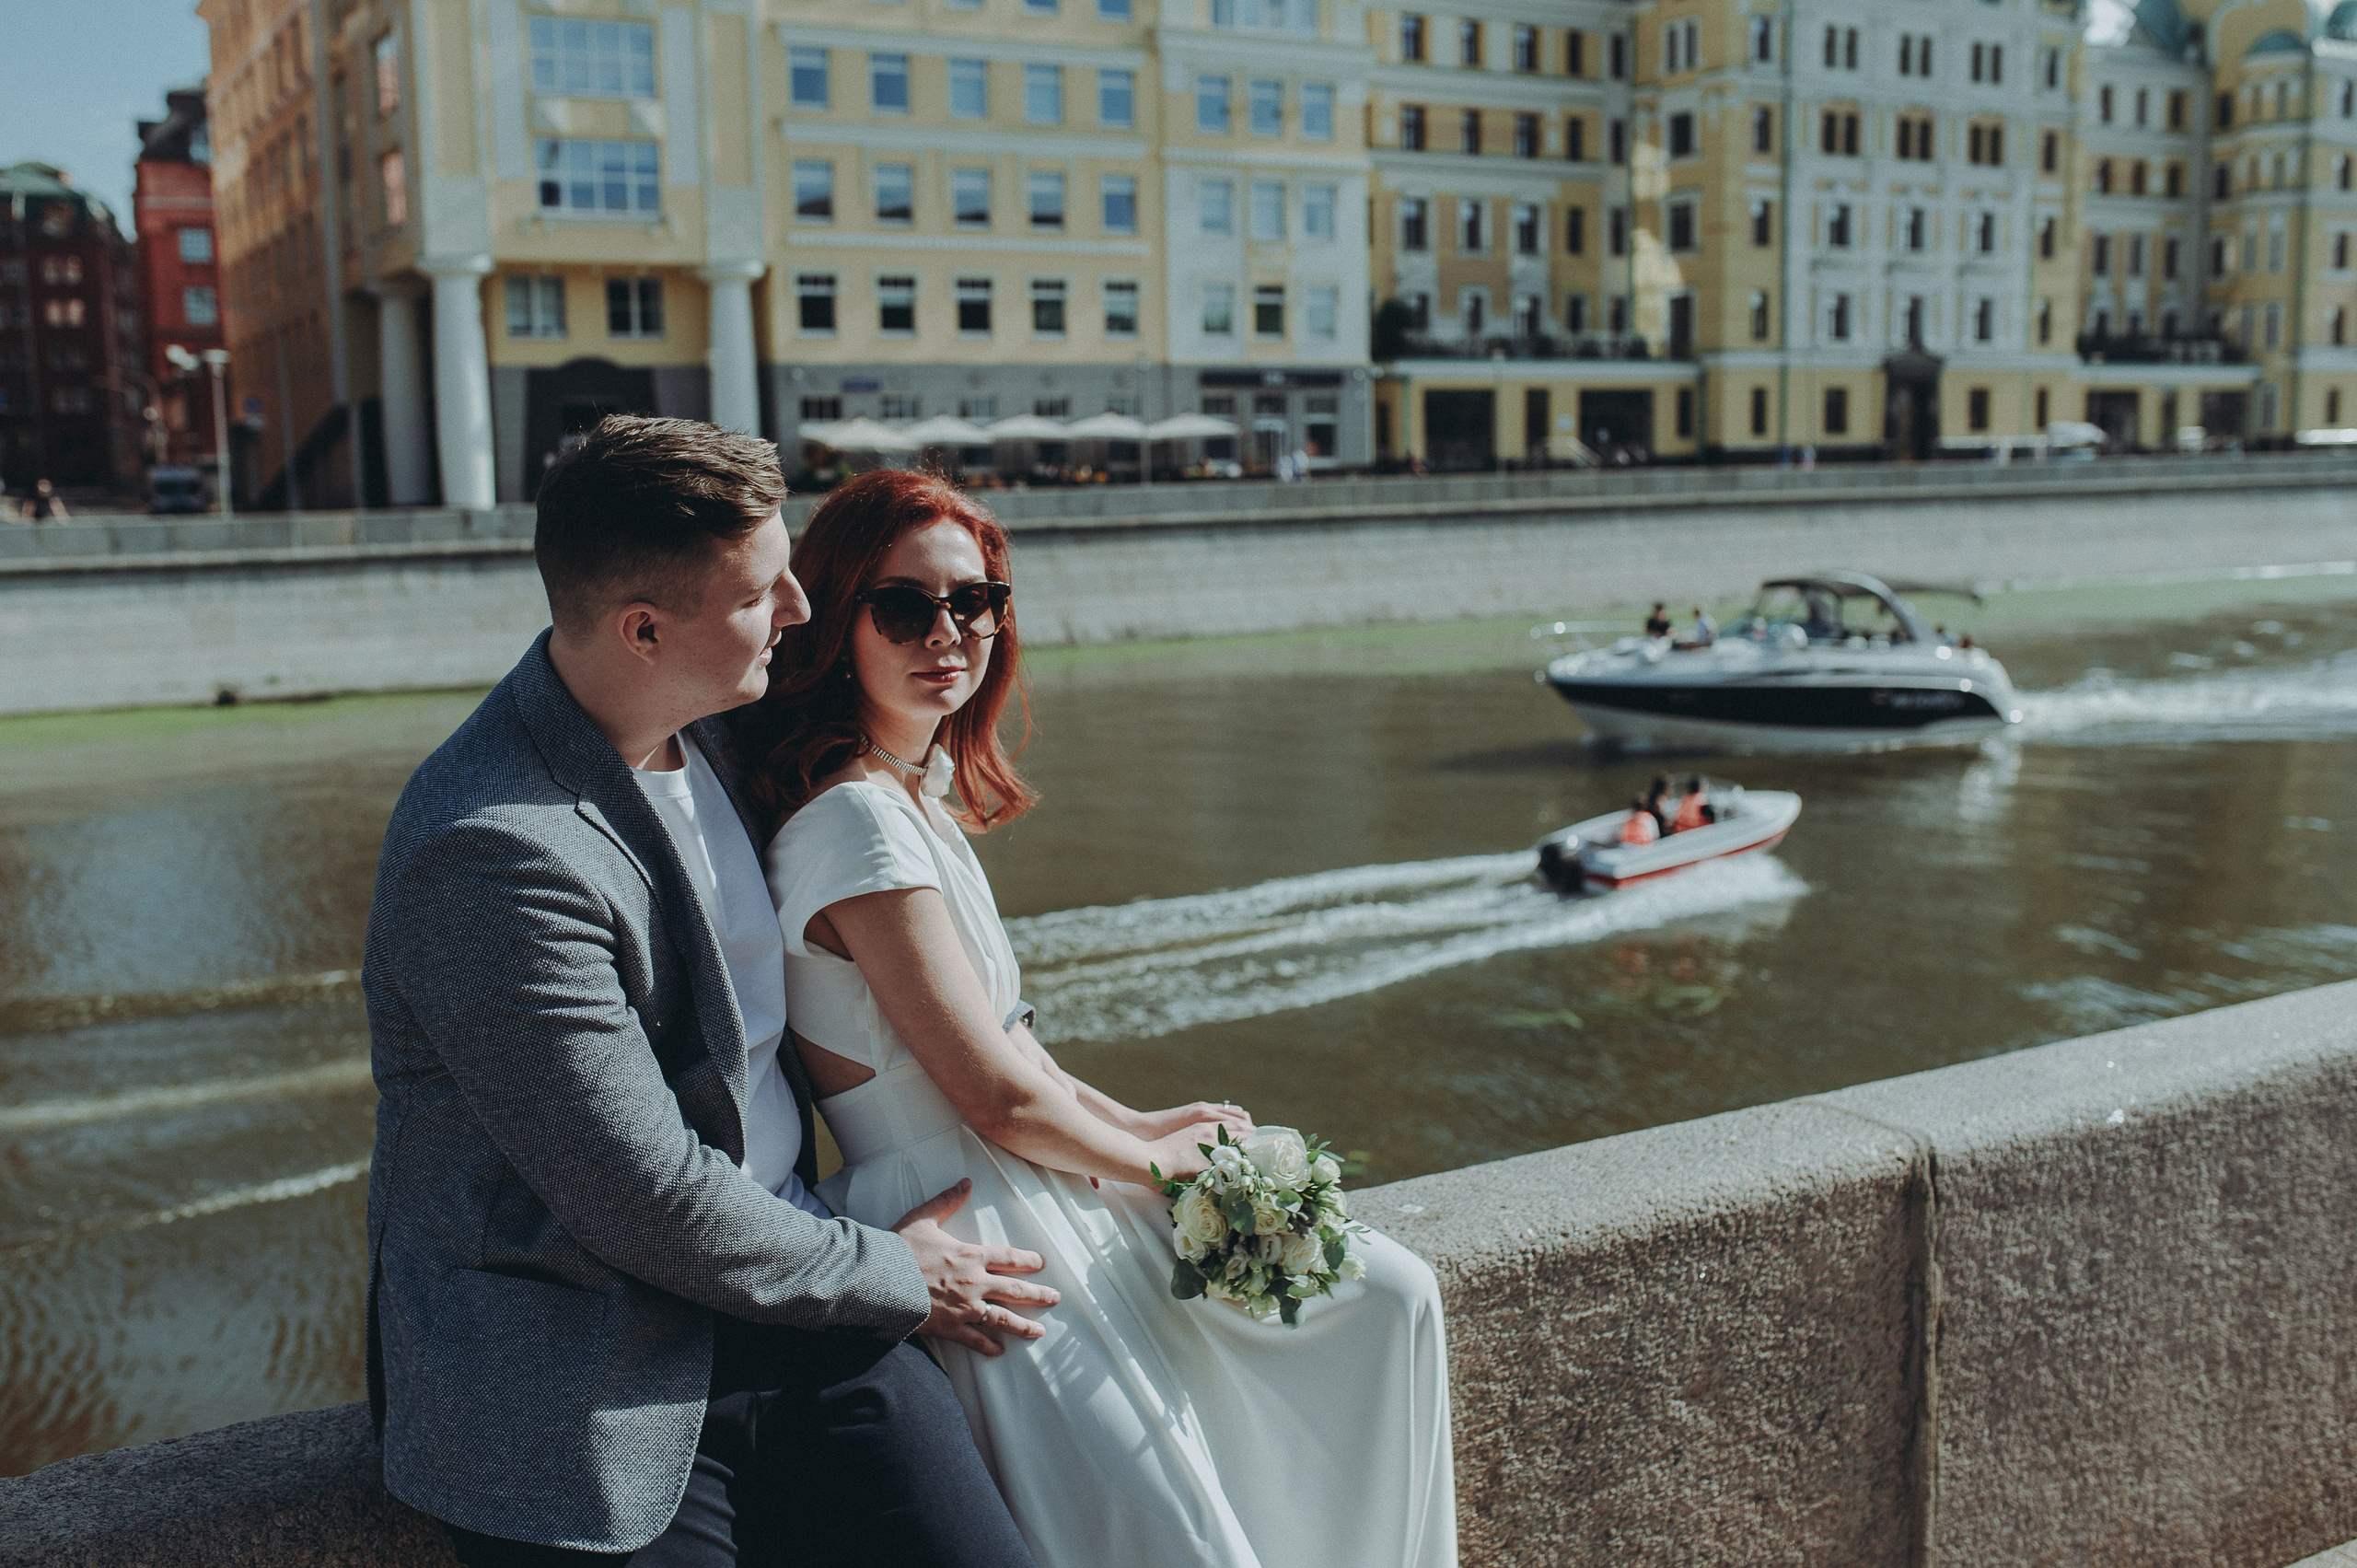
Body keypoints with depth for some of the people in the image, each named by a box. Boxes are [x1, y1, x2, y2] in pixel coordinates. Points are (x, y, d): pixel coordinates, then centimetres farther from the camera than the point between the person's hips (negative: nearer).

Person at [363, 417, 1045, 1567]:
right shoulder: (496, 848, -21)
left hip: (783, 1280, 7)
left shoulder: (700, 733, 6)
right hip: (585, 1381, -6)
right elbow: (649, 1205, -19)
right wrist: (893, 1277, -6)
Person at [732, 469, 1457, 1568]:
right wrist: (1151, 1157, -1)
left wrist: (1139, 1124, 9)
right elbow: (1000, 1098, -18)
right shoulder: (857, 824, -20)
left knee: (1388, 1296, 11)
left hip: (1044, 1183, 10)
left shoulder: (919, 795, 10)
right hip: (972, 1242, -10)